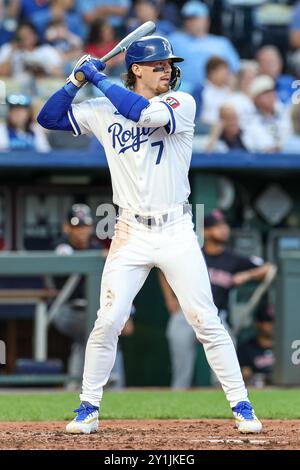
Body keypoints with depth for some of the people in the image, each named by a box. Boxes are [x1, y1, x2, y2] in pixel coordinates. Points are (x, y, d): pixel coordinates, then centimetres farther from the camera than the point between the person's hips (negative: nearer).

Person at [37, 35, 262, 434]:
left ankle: (241, 407, 6)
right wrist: (77, 80, -5)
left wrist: (98, 78, -14)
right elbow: (48, 117, 7)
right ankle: (88, 409, 8)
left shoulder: (181, 103, -3)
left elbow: (145, 113, -23)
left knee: (207, 322, -1)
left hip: (177, 232, -1)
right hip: (131, 233, 1)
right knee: (107, 322, -4)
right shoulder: (103, 112, 5)